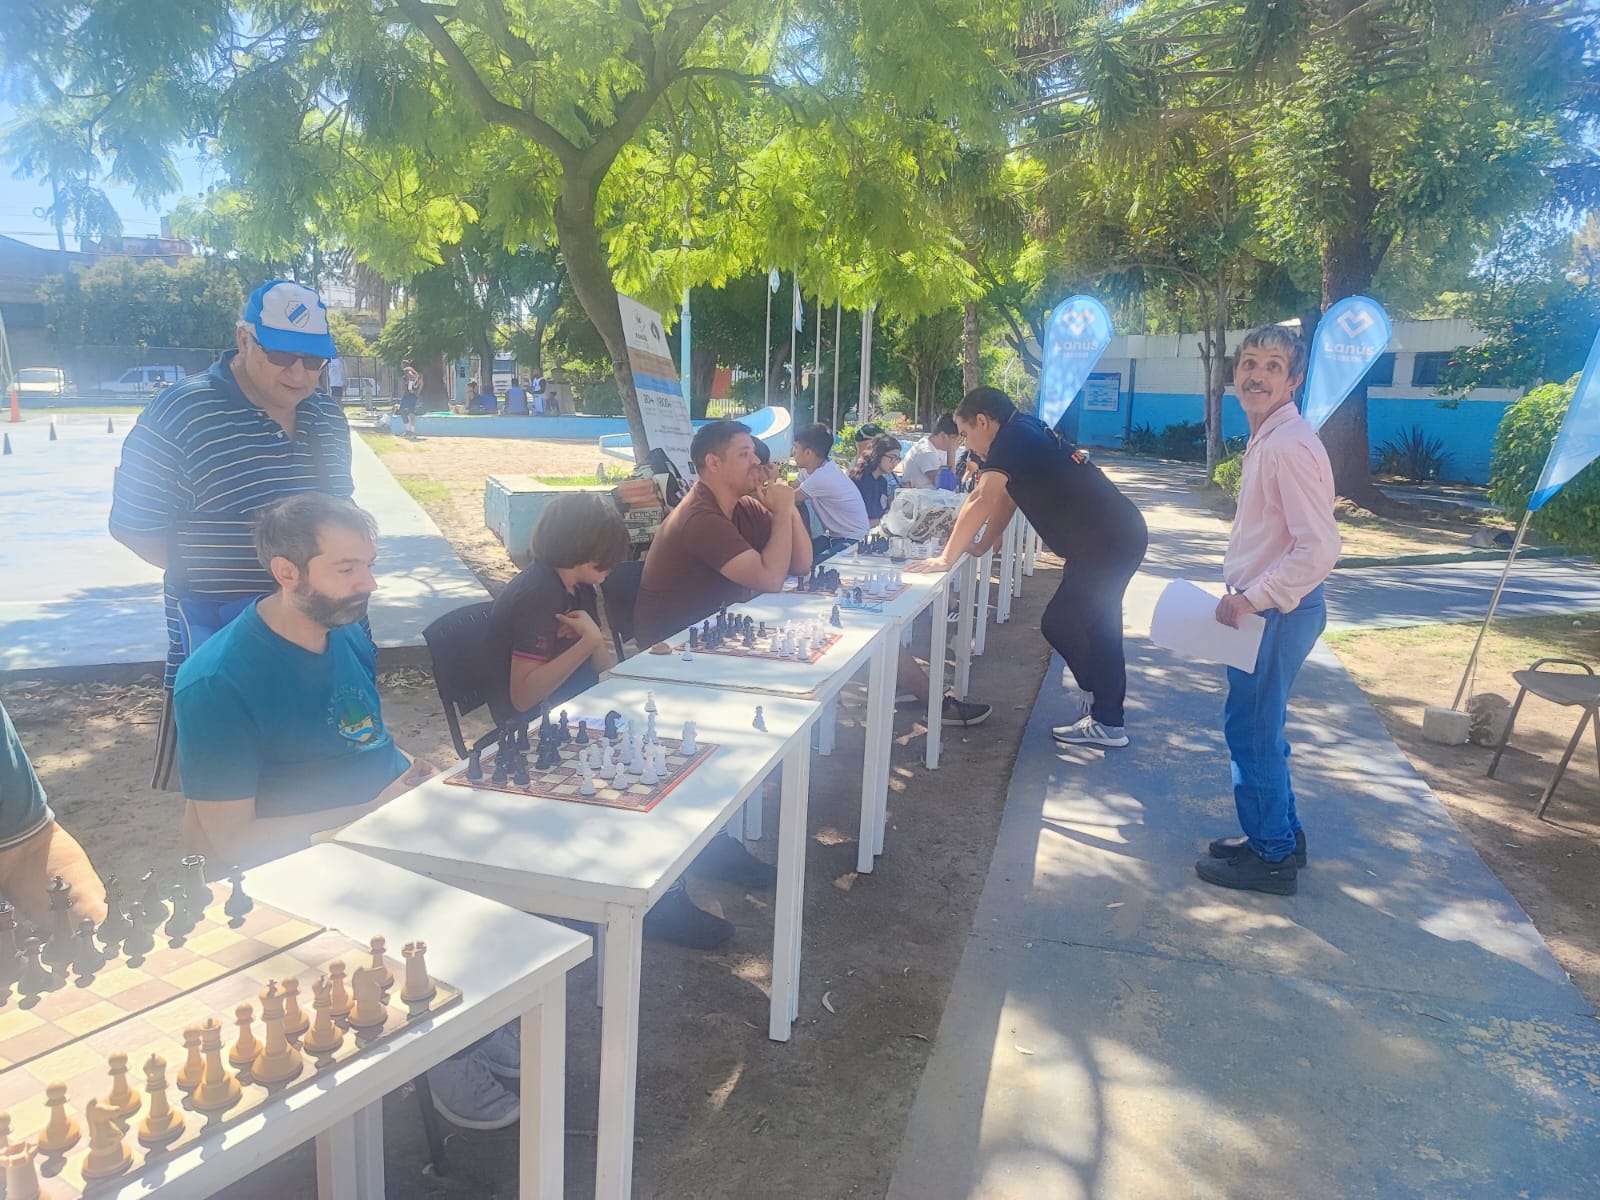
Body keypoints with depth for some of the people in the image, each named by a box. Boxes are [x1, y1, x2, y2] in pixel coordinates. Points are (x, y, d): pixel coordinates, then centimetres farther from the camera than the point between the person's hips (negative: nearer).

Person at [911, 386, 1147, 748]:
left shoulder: (1012, 438, -15)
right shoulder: (1027, 433, 15)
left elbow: (981, 500, -24)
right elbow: (1005, 498, 21)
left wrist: (946, 558, -20)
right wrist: (980, 545, 15)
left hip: (1106, 541, -10)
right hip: (1120, 533, 10)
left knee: (1059, 623, -4)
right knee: (1098, 624, 20)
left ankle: (1105, 722, 7)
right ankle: (1104, 703, 35)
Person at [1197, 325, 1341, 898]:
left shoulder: (1289, 445, -21)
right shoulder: (1266, 438, 11)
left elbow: (1319, 549, -27)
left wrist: (1248, 599, -22)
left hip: (1279, 612, -10)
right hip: (1265, 608, 10)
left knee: (1251, 730, 2)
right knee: (1259, 727, 19)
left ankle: (1271, 859, 17)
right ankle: (1280, 836, 35)